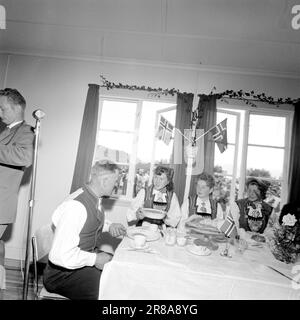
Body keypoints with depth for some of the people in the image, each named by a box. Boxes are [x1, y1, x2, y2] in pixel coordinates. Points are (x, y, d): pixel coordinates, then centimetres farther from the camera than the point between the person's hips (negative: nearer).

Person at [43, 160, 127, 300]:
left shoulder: (96, 199, -2)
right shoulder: (75, 206, -28)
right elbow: (62, 255, -28)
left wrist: (109, 226, 1)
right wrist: (94, 259, -20)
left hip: (89, 258, 8)